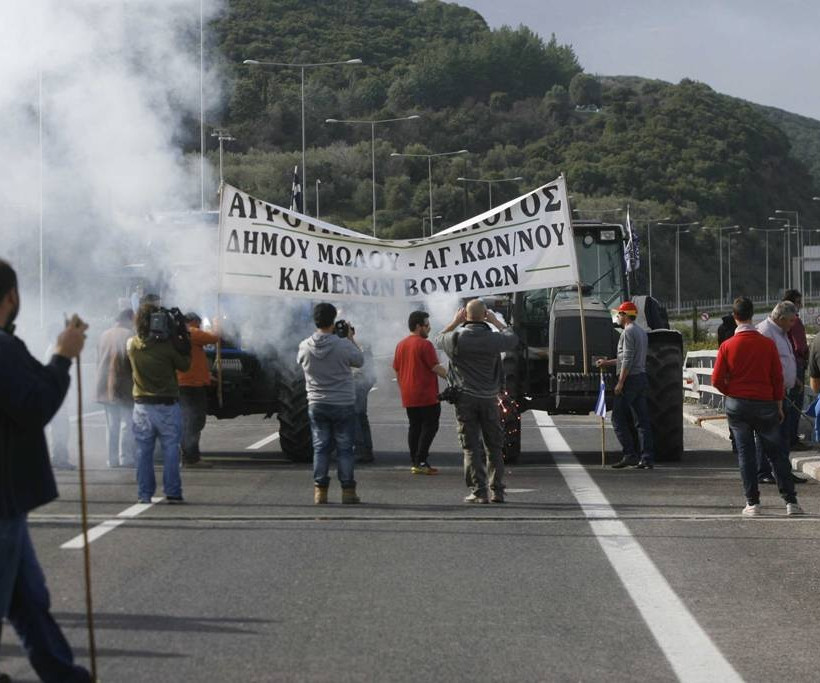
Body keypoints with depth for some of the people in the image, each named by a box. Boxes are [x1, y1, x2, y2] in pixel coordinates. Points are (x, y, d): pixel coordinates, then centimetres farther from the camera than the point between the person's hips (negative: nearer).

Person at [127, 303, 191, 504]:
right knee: (170, 450, 4)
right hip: (167, 406, -3)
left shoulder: (132, 345, -5)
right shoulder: (167, 345, -14)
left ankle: (144, 493, 8)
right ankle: (172, 493, 2)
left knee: (143, 451, 8)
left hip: (142, 406, 3)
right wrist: (183, 339, 2)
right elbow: (184, 365, -1)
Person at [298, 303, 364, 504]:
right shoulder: (344, 345, -17)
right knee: (345, 448, 5)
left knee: (320, 448, 9)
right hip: (343, 405, -3)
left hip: (317, 405, 3)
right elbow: (359, 360, 0)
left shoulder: (305, 347, -8)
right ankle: (348, 491, 8)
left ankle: (320, 491, 7)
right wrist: (351, 339, 12)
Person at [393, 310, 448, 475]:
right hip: (426, 396, -8)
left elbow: (397, 371, 17)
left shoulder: (401, 345, 13)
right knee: (430, 426, -3)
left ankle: (414, 462, 10)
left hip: (409, 397, 8)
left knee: (414, 427, 12)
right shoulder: (425, 344, -12)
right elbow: (436, 368, -14)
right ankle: (421, 462, -10)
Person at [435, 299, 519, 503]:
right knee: (494, 447, 11)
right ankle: (497, 491, 11)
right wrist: (496, 322, 22)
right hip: (489, 398, 1)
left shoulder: (456, 338, -6)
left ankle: (478, 492, -5)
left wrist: (454, 322, 22)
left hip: (465, 398, -1)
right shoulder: (493, 339, -6)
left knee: (471, 447, 1)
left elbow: (438, 339, 16)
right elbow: (513, 338, 15)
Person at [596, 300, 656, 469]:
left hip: (630, 379, -9)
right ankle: (647, 458, 3)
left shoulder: (628, 332, -11)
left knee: (618, 418, -5)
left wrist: (620, 382, -18)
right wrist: (607, 362, 33)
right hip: (642, 378, 9)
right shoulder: (642, 332, 19)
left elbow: (627, 360, -18)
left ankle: (630, 455, -11)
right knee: (642, 420, 6)